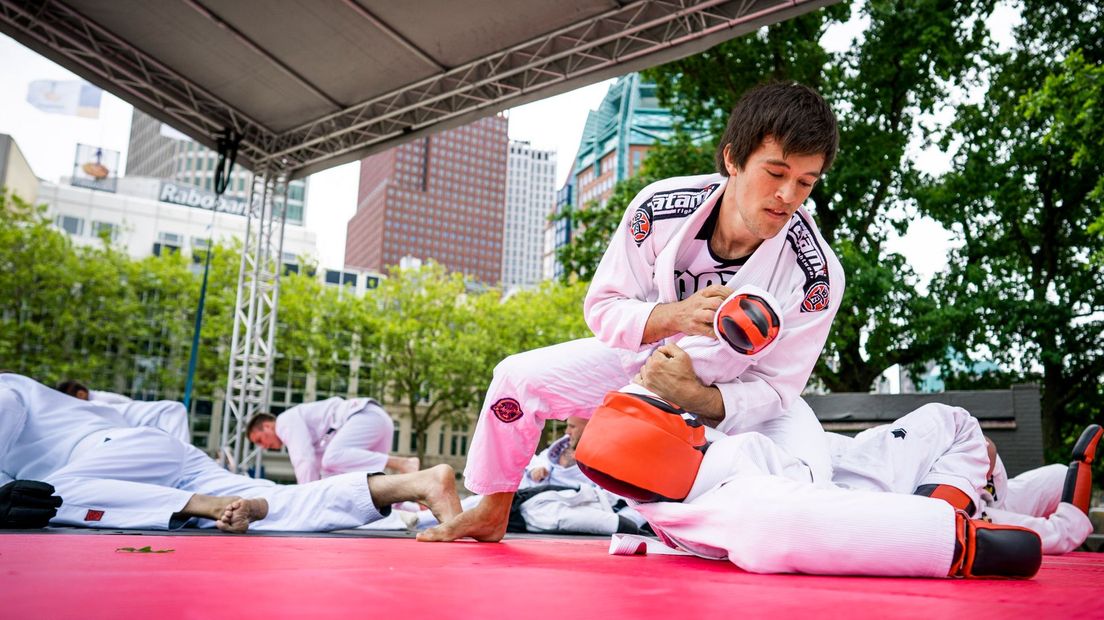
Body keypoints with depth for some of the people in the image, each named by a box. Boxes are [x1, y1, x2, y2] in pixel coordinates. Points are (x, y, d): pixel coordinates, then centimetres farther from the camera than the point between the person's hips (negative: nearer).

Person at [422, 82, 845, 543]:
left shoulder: (817, 274, -29)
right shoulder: (661, 207, -25)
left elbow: (772, 390, -22)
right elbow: (602, 307, -17)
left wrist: (688, 395, -41)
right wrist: (674, 316, -39)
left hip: (739, 391, -1)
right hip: (649, 357, 2)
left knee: (806, 470, -29)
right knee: (519, 376, -10)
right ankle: (490, 515, 14)